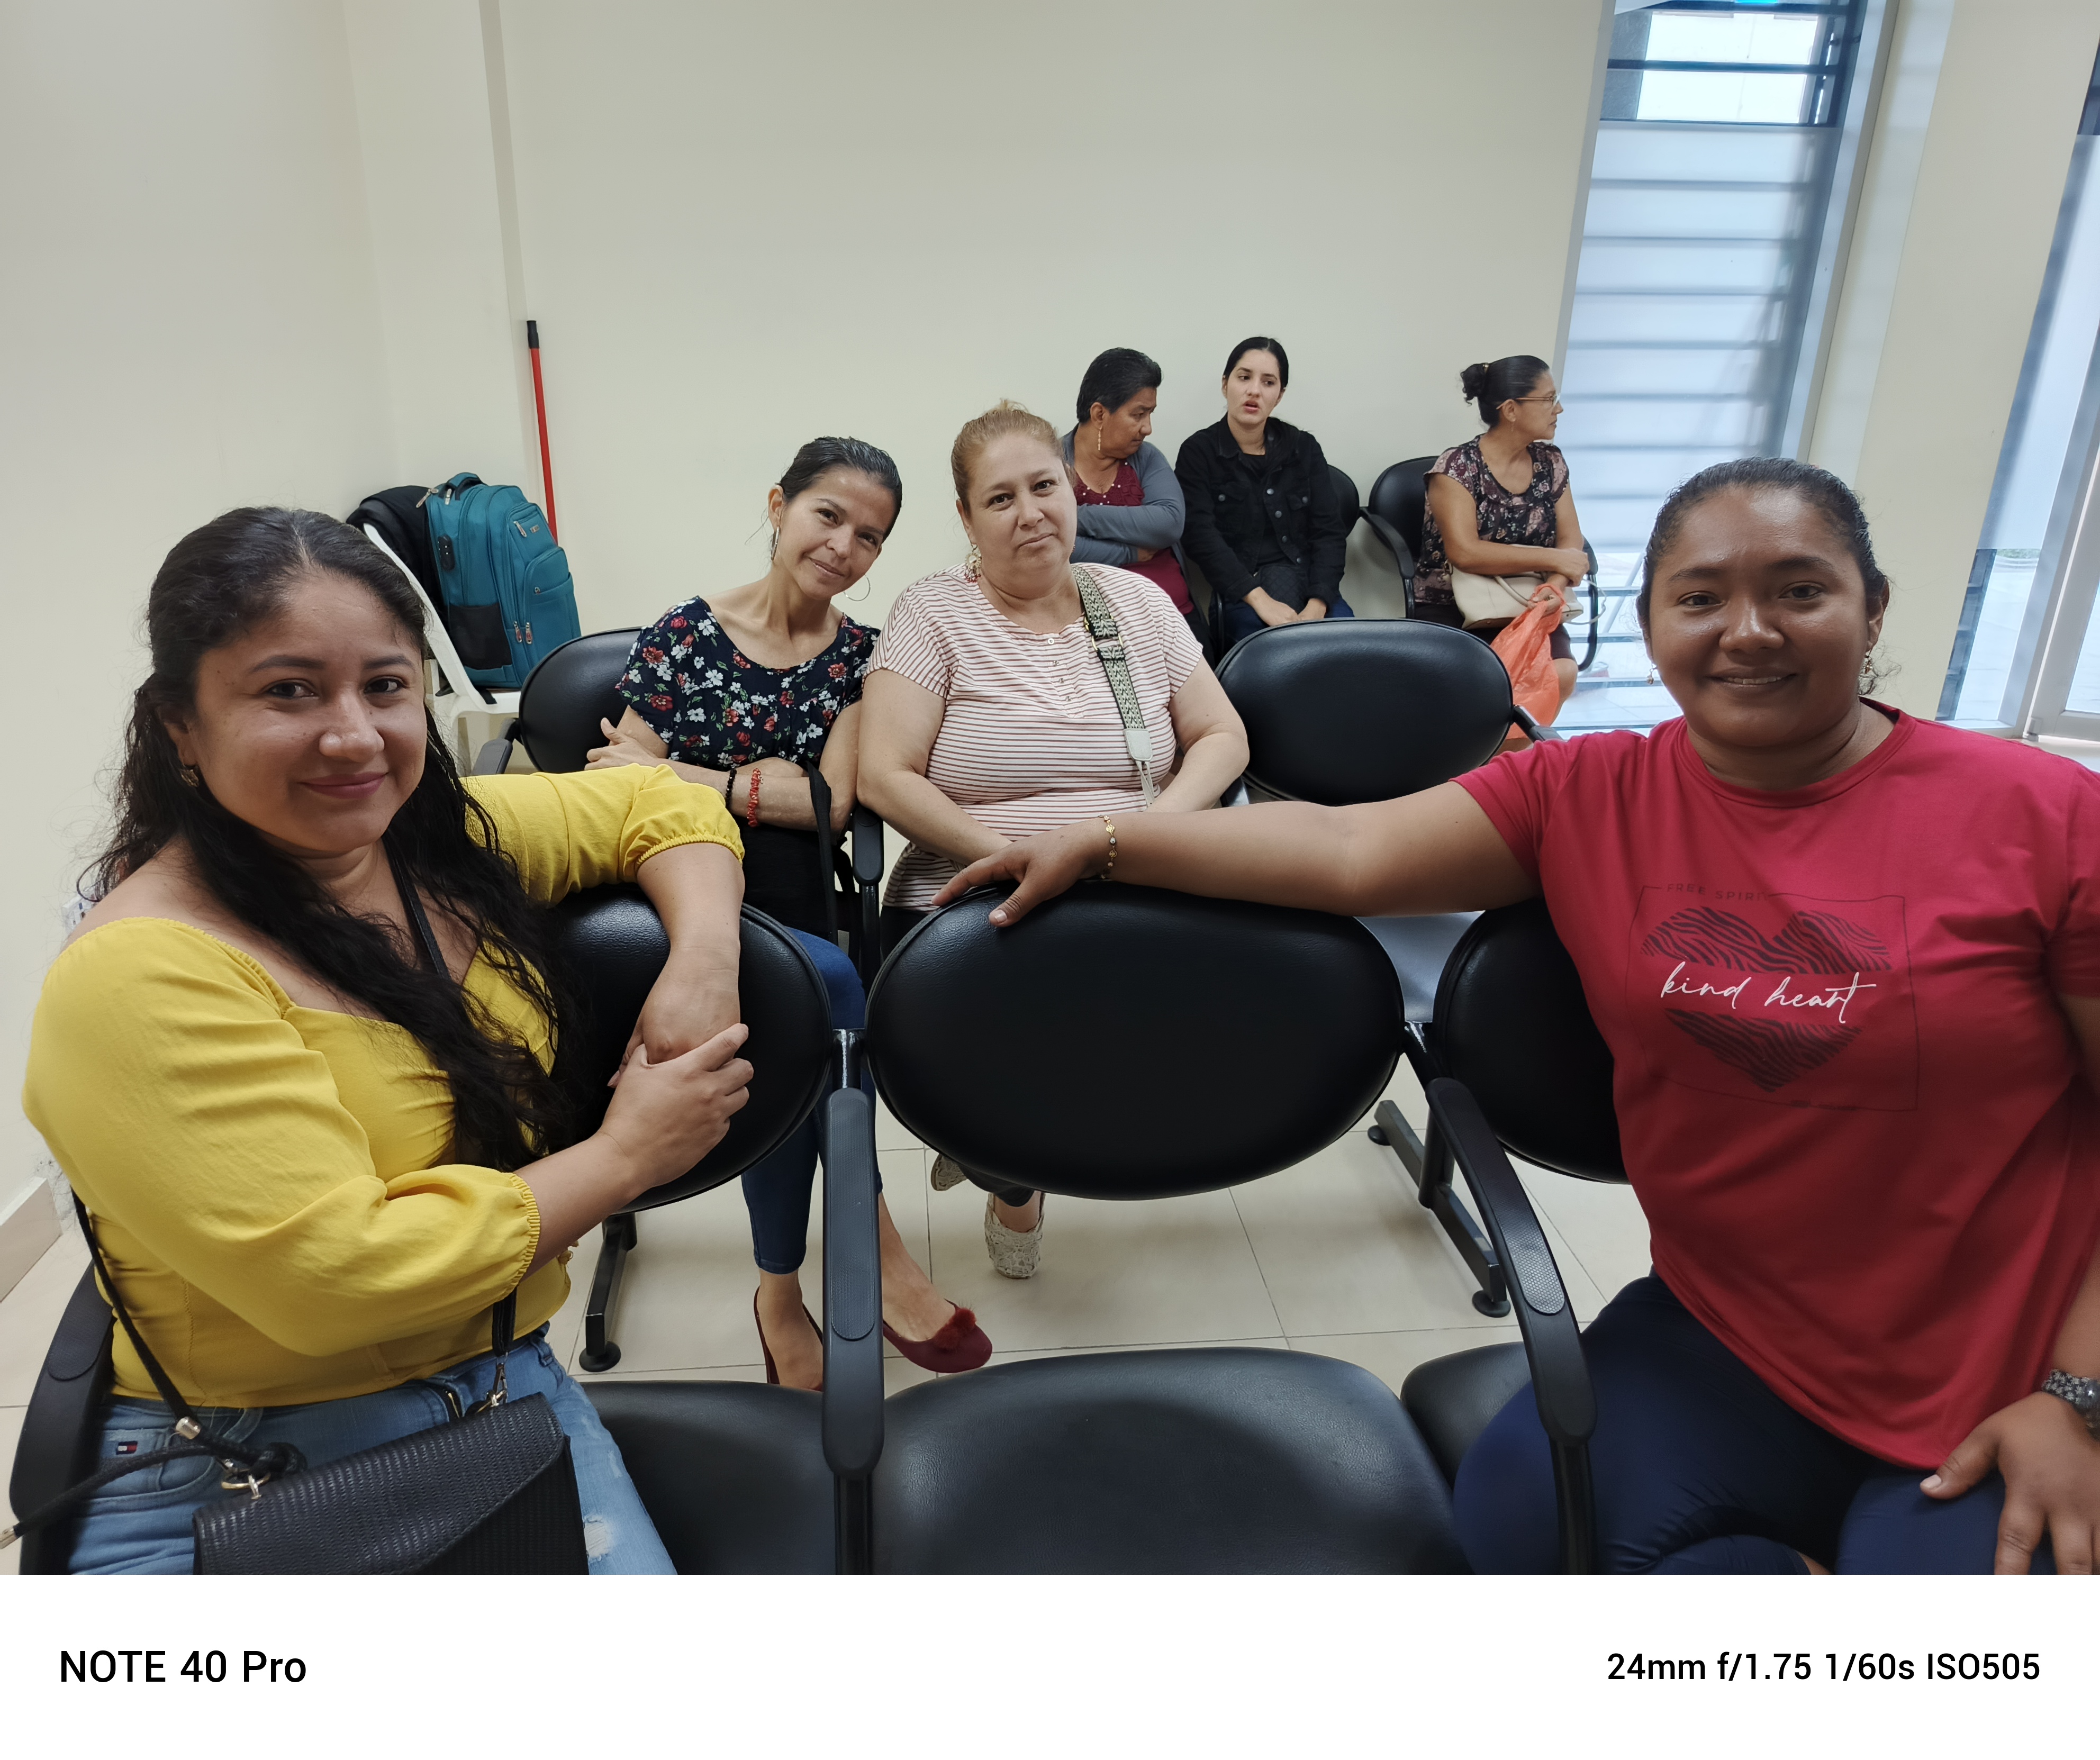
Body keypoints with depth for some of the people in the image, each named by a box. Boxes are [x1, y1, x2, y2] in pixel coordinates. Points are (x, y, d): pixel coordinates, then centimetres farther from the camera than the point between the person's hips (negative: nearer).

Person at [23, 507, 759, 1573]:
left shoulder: (444, 836, 0)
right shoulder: (134, 981, -19)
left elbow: (663, 809, 13)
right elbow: (333, 1272, -23)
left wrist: (701, 966, -7)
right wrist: (625, 1157, -15)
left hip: (505, 1383, 4)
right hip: (248, 1470, -4)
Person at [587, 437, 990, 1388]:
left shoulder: (861, 656, 10)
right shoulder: (682, 633, 5)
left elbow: (834, 803, -5)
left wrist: (674, 775, -8)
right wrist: (765, 787, -14)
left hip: (788, 914, 2)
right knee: (829, 983, -32)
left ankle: (781, 1290, -5)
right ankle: (874, 1247, -14)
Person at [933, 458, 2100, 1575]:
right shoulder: (1585, 796, -3)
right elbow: (1348, 852, -10)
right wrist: (1102, 845, -16)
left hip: (1997, 1392, -2)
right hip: (1724, 1335, 2)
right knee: (1518, 1517, -17)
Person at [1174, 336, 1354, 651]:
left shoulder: (1303, 448, 11)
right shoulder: (1198, 452, 2)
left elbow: (1329, 531, 3)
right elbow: (1201, 535, -11)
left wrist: (1317, 605, -16)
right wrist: (1260, 599, -25)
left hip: (1310, 583, 3)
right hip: (1238, 588, -3)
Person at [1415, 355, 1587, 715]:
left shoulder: (1550, 462, 9)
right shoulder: (1456, 467, -8)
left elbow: (1571, 542, 4)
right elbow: (1465, 553, -20)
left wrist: (1554, 588, -19)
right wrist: (1553, 559, -15)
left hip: (1526, 608, 5)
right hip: (1449, 610, -4)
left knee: (1561, 675, -25)